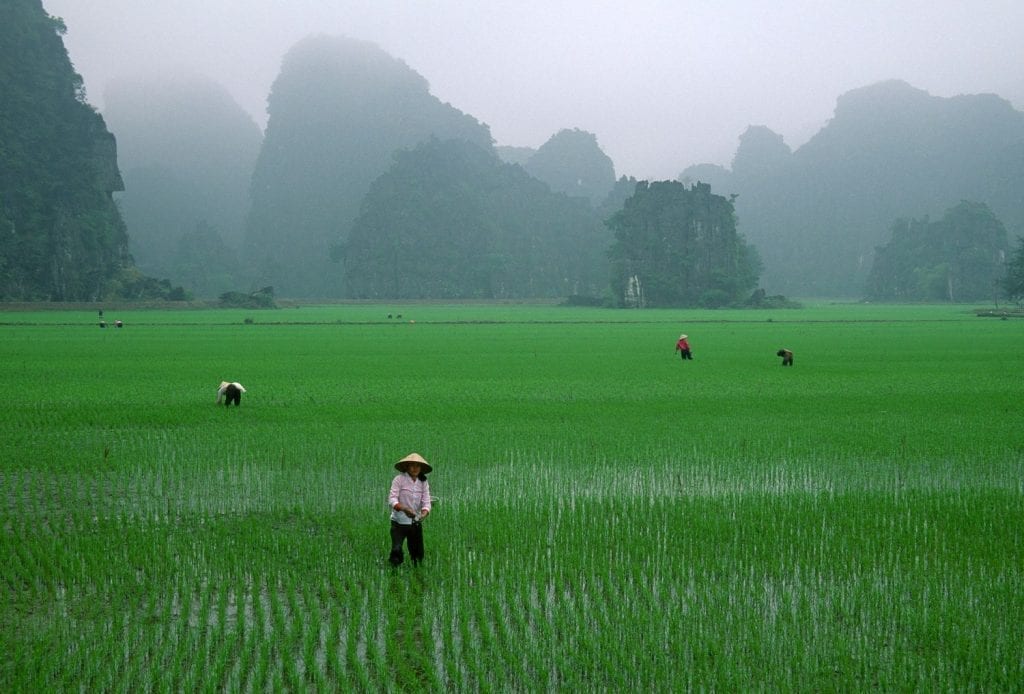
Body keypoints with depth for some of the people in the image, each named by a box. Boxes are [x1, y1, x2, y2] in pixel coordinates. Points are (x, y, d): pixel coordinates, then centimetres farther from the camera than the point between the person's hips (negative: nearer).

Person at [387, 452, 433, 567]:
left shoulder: (423, 483, 4)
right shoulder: (399, 479, -9)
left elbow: (426, 502, -2)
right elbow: (391, 499, -16)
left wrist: (424, 514, -25)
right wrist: (404, 509, -35)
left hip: (416, 523, 4)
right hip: (399, 522, -4)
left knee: (418, 554, 8)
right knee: (396, 551, -21)